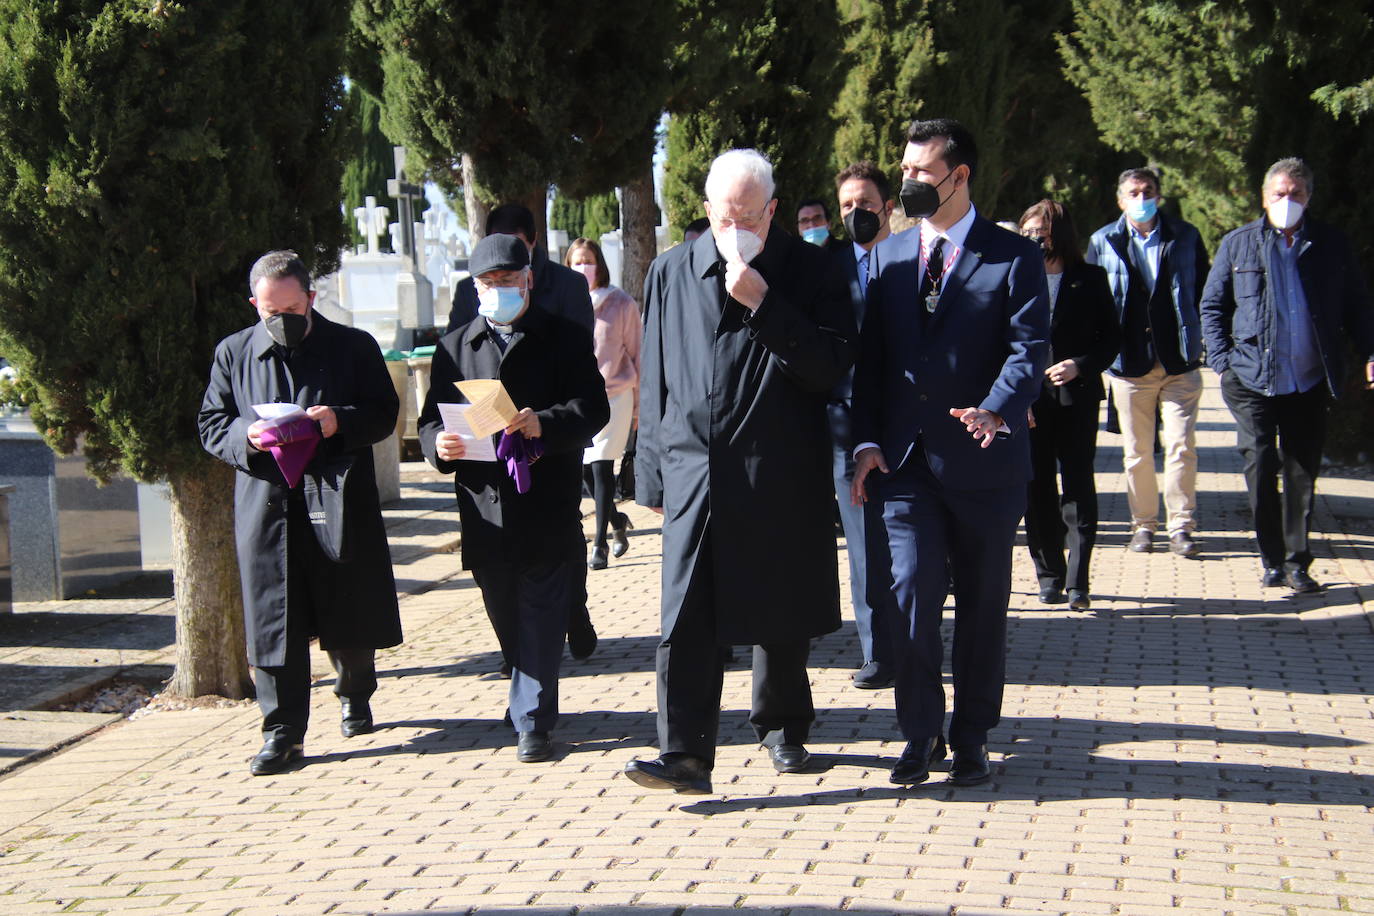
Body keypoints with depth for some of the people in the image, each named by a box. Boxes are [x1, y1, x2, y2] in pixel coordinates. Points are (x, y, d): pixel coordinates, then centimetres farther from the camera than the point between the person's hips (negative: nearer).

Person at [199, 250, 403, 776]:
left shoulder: (354, 347, 5)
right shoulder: (233, 353, 9)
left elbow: (384, 413, 3)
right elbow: (211, 424, 8)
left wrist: (342, 422, -17)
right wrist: (246, 437, -13)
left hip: (339, 501, 0)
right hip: (266, 504, 1)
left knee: (351, 618, 9)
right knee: (273, 622, -2)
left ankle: (355, 696, 36)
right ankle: (282, 732, 4)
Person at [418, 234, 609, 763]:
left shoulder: (564, 338, 5)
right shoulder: (456, 346, 14)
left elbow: (593, 408, -6)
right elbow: (431, 418, 10)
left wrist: (545, 423, -25)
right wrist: (438, 442, -14)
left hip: (549, 504, -3)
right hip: (485, 505, 3)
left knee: (541, 614, -5)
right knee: (505, 615, 13)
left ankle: (532, 719, -1)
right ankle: (531, 697, 32)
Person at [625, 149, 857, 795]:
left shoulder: (810, 271, 0)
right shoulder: (671, 273, 7)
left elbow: (833, 365, -9)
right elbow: (654, 383, 11)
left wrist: (763, 304, -18)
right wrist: (652, 474, 10)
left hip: (781, 476, -1)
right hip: (695, 470, 1)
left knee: (782, 616, 11)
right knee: (686, 616, -7)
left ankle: (782, 728, 31)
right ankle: (685, 753, -6)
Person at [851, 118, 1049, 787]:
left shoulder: (1014, 258, 0)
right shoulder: (888, 256, 13)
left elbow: (1028, 348, -11)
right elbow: (869, 356, 11)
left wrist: (998, 410, -29)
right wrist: (866, 440, -1)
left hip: (983, 462, -2)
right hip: (904, 458, 2)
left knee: (982, 606, 7)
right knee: (912, 594, -7)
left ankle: (971, 739, 20)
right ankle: (919, 736, 7)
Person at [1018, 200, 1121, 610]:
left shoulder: (1090, 279, 6)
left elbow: (1111, 337, 6)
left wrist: (1081, 366, -11)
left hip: (1077, 396, -1)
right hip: (1029, 399, 1)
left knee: (1078, 487, -3)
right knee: (1036, 490, 3)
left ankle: (1078, 581, 0)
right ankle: (1049, 575, 15)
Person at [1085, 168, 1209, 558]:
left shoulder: (1185, 237, 7)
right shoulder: (1103, 242, 6)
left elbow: (1204, 290, 10)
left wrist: (1199, 341, 1)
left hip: (1179, 362, 0)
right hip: (1129, 362, 0)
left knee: (1182, 447, -5)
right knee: (1136, 451, 6)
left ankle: (1181, 526, 2)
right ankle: (1143, 524, 16)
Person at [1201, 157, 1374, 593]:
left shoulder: (1330, 244, 6)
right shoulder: (1238, 244, 5)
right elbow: (1212, 306, 9)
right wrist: (1223, 361, -2)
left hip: (1310, 382, 1)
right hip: (1254, 381, -1)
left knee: (1302, 474, 6)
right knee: (1260, 471, 0)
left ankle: (1297, 563, 14)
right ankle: (1273, 561, 12)